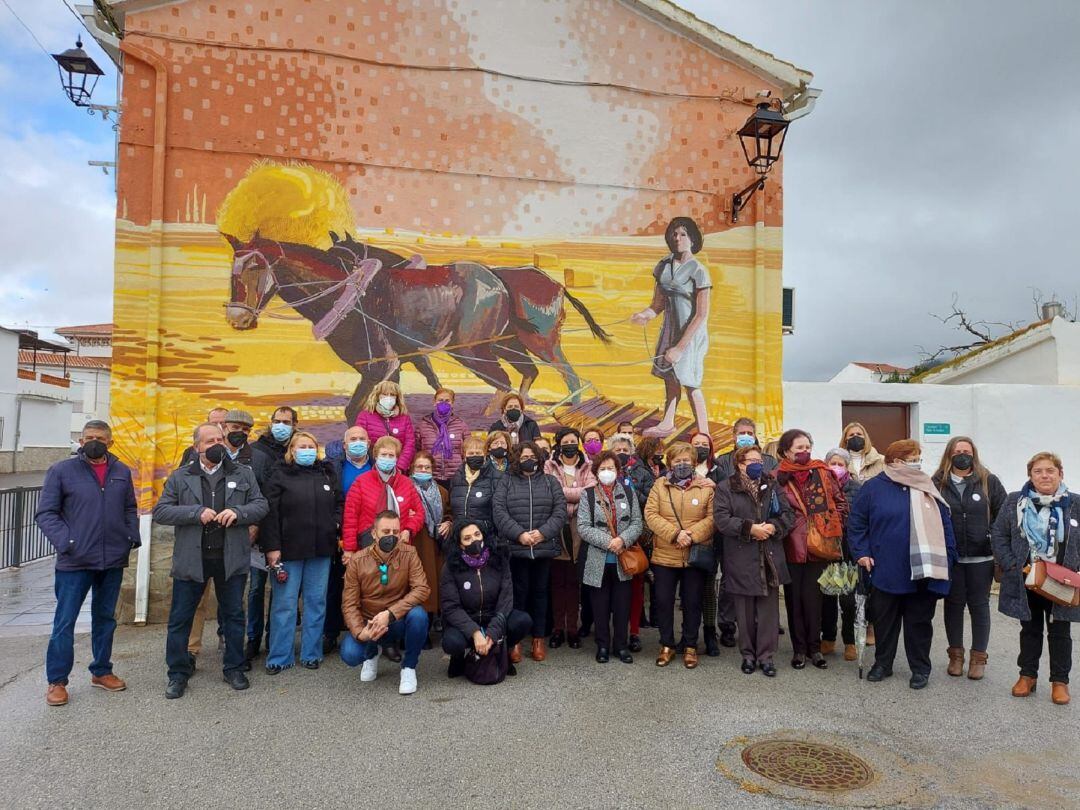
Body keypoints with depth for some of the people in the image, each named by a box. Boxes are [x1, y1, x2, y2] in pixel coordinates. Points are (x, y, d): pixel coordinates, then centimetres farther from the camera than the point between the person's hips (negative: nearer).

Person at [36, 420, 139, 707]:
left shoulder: (122, 472, 7)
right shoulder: (62, 471, -3)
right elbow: (45, 513, -4)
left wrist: (132, 538, 2)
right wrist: (65, 542, -16)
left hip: (114, 561, 4)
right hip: (75, 562, -3)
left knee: (106, 618, 15)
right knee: (65, 622, 3)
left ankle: (101, 671, 28)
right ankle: (56, 681, 16)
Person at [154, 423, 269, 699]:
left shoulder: (243, 475, 6)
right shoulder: (180, 477, 4)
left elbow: (262, 504, 4)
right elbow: (160, 511, -2)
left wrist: (238, 513, -16)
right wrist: (197, 513, -16)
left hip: (231, 558, 1)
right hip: (191, 559, 0)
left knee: (234, 615, 10)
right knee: (180, 618, 6)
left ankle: (234, 668, 25)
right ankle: (178, 673, 22)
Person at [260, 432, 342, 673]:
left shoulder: (327, 473, 11)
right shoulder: (281, 475, 0)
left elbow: (339, 502, 21)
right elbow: (270, 512, -6)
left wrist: (336, 522, 2)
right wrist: (272, 547, -11)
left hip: (321, 549, 3)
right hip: (289, 548, -3)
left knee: (316, 601, 9)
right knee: (284, 603, 3)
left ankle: (311, 653, 20)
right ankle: (280, 657, 14)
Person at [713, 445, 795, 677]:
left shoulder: (772, 486, 11)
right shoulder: (725, 488, -1)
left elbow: (788, 514, 5)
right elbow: (721, 519, -12)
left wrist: (774, 527, -14)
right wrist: (750, 528, -19)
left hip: (770, 559, 3)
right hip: (741, 560, -2)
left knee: (769, 609, 5)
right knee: (745, 611, 8)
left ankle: (766, 655, 16)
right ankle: (748, 654, 22)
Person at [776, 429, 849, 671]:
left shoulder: (822, 473, 3)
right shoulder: (778, 478, -4)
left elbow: (841, 502, 7)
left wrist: (834, 529, 1)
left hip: (819, 546, 1)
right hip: (792, 547, -1)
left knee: (812, 596, 5)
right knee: (794, 597, 8)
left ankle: (814, 647, 19)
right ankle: (799, 649, 19)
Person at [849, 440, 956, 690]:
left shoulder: (928, 488, 4)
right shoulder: (874, 487, -4)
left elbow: (944, 524, 7)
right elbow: (857, 523, 1)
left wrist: (948, 557, 2)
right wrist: (861, 553, -6)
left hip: (923, 572, 2)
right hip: (886, 572, -1)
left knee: (919, 621, 11)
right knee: (885, 620, 12)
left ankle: (920, 668, 25)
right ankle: (882, 663, 27)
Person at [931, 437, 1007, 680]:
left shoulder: (989, 481, 0)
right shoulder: (937, 483, -1)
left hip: (980, 557, 0)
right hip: (949, 557, 0)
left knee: (979, 605, 9)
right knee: (953, 604, 10)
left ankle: (979, 657, 22)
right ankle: (956, 655, 23)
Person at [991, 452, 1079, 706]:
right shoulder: (1014, 502, -2)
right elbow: (999, 536, 0)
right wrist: (1012, 566, -9)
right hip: (1025, 580, 1)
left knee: (1059, 632, 11)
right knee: (1030, 630, 15)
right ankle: (1027, 675, 27)